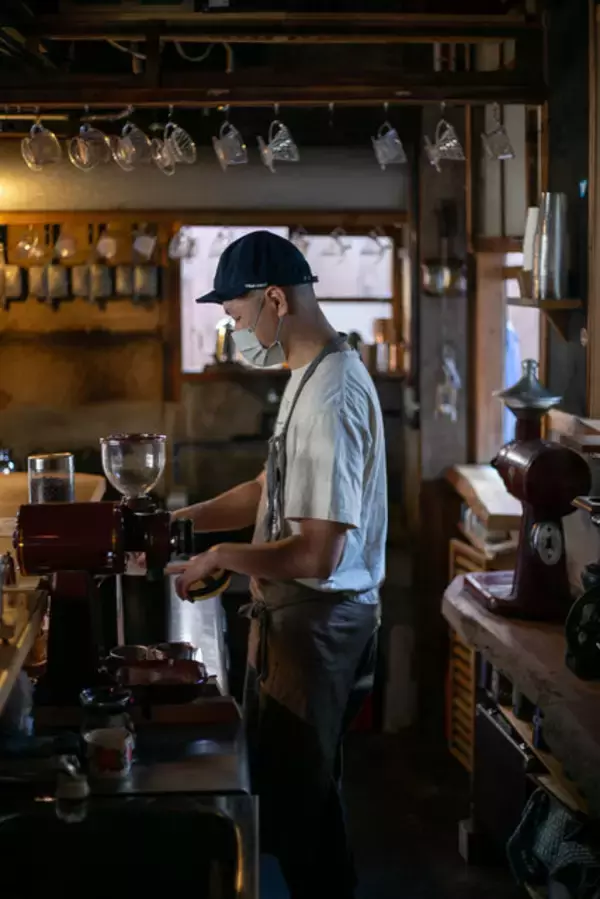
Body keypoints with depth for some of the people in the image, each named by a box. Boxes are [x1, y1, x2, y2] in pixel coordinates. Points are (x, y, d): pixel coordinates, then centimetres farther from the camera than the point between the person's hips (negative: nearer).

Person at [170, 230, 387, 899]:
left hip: (318, 620, -10)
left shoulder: (332, 395, -24)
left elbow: (318, 554, -28)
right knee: (277, 777, 21)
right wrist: (179, 519, 10)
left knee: (300, 793, 4)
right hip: (292, 614, 10)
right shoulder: (310, 378, 8)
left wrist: (221, 557, -15)